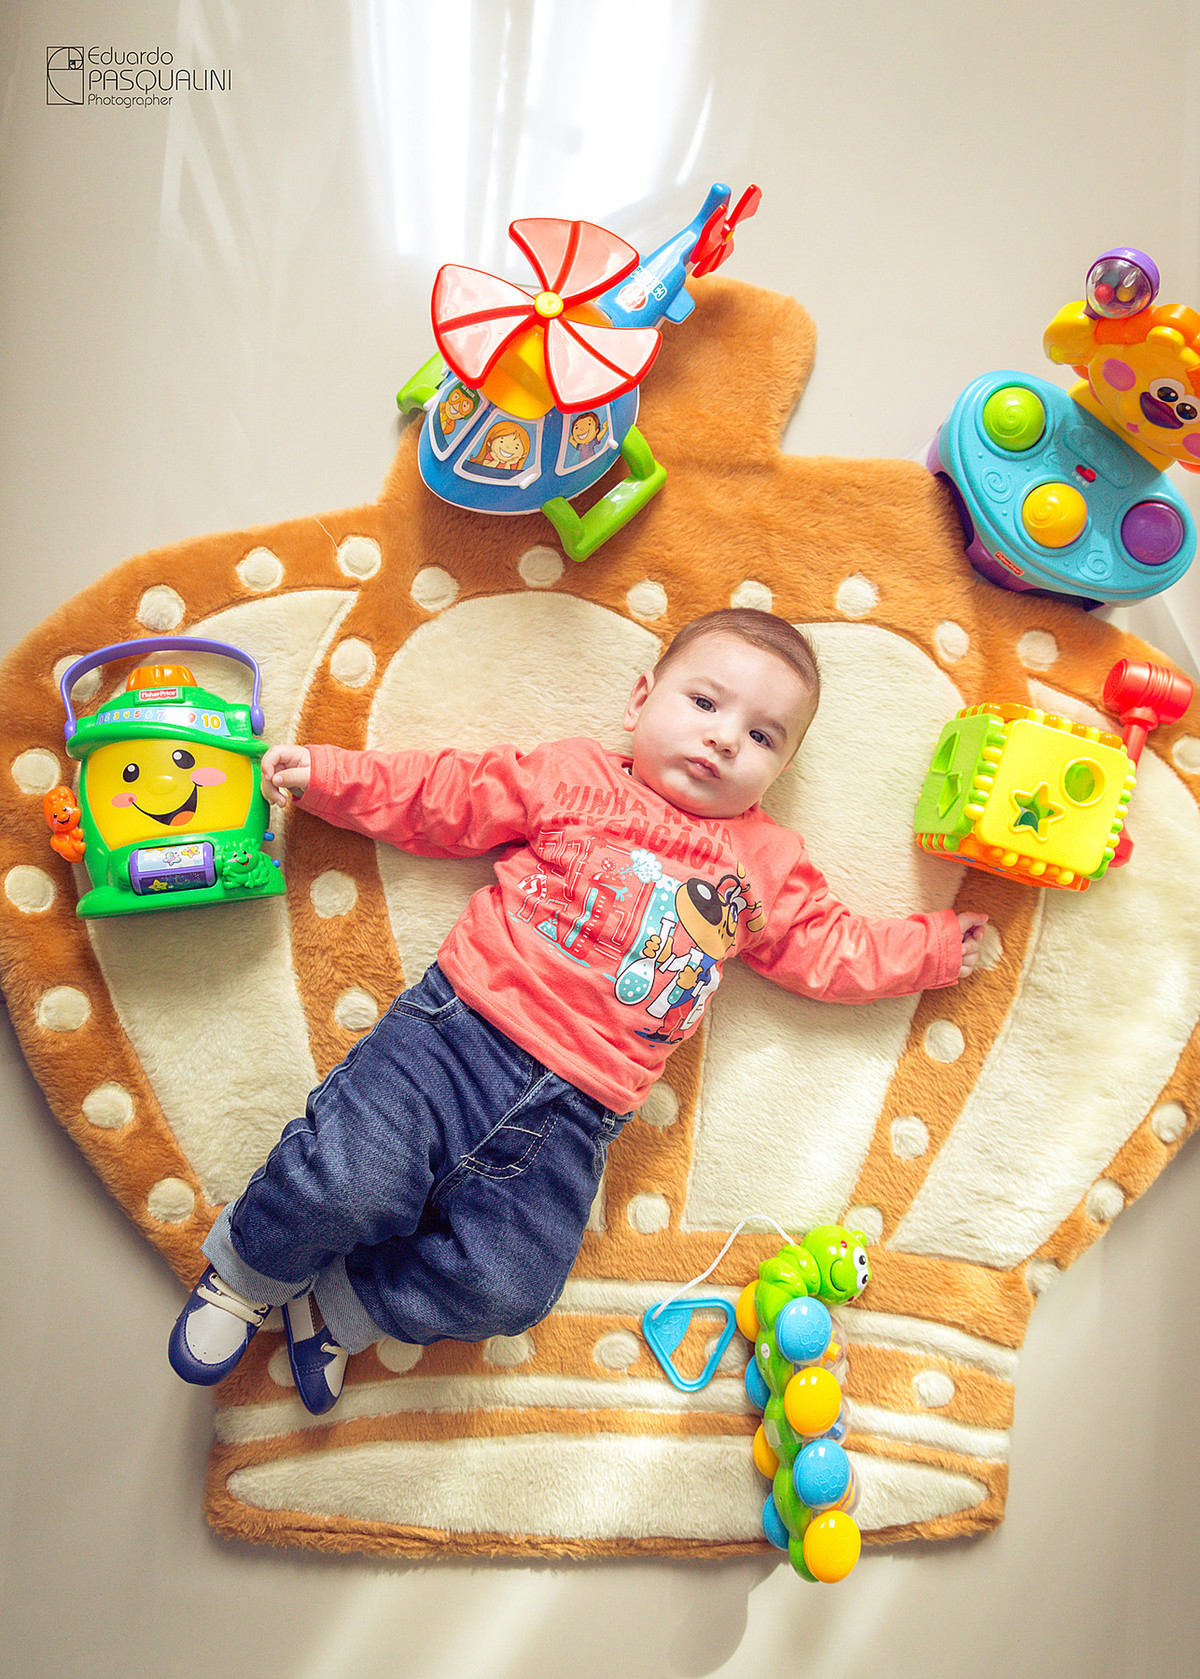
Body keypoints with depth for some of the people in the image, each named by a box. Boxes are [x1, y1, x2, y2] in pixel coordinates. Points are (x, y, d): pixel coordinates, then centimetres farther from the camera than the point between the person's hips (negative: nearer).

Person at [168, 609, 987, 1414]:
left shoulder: (766, 864, 17)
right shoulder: (572, 776, 9)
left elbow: (835, 947, 23)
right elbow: (442, 795, 11)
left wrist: (938, 947, 18)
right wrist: (326, 773, 7)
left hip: (575, 1114, 3)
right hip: (464, 1026, -2)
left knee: (504, 1290, -12)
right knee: (352, 1180, -22)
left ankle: (336, 1305, 16)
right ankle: (247, 1270, 13)